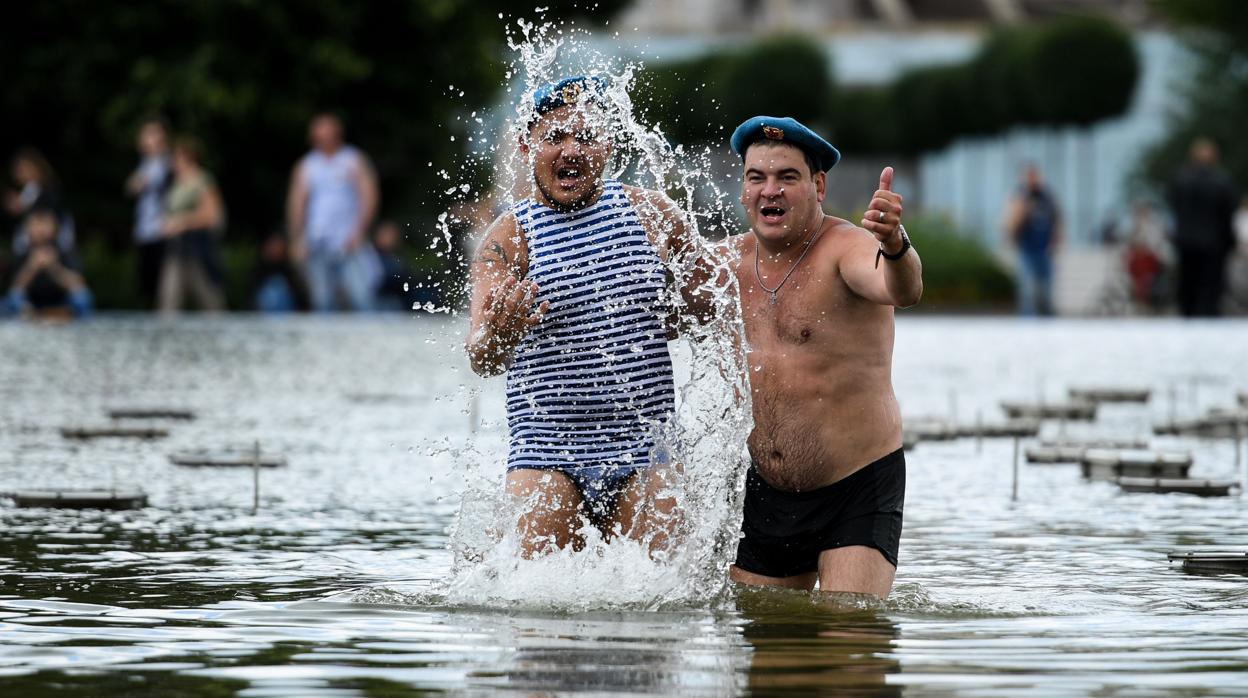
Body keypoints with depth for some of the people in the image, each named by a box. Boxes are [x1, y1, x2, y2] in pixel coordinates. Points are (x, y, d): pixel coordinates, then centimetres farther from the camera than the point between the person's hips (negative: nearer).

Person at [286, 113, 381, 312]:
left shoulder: (354, 161, 6)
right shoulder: (306, 166, 14)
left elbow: (369, 197, -1)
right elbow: (296, 203, 12)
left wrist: (359, 231, -12)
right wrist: (297, 239, 2)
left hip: (349, 243, -3)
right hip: (317, 248, 3)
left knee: (362, 300, -15)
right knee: (322, 303, 1)